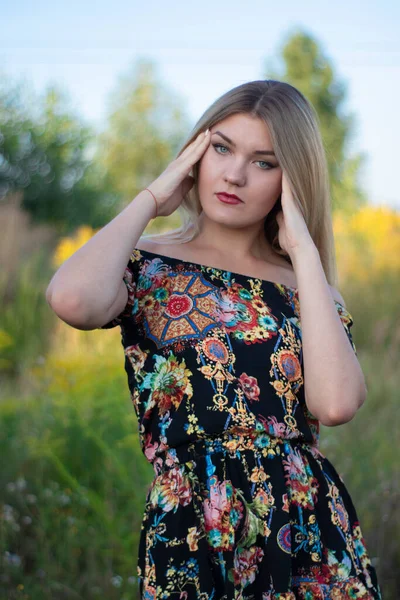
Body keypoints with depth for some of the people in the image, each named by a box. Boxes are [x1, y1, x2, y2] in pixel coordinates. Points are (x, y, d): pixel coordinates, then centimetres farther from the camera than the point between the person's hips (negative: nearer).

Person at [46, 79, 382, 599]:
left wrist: (303, 248, -9)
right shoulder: (147, 267, -1)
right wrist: (150, 199, -11)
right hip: (191, 537, -2)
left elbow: (335, 404, -16)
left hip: (314, 533, 3)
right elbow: (73, 301, -26)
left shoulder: (306, 287, 5)